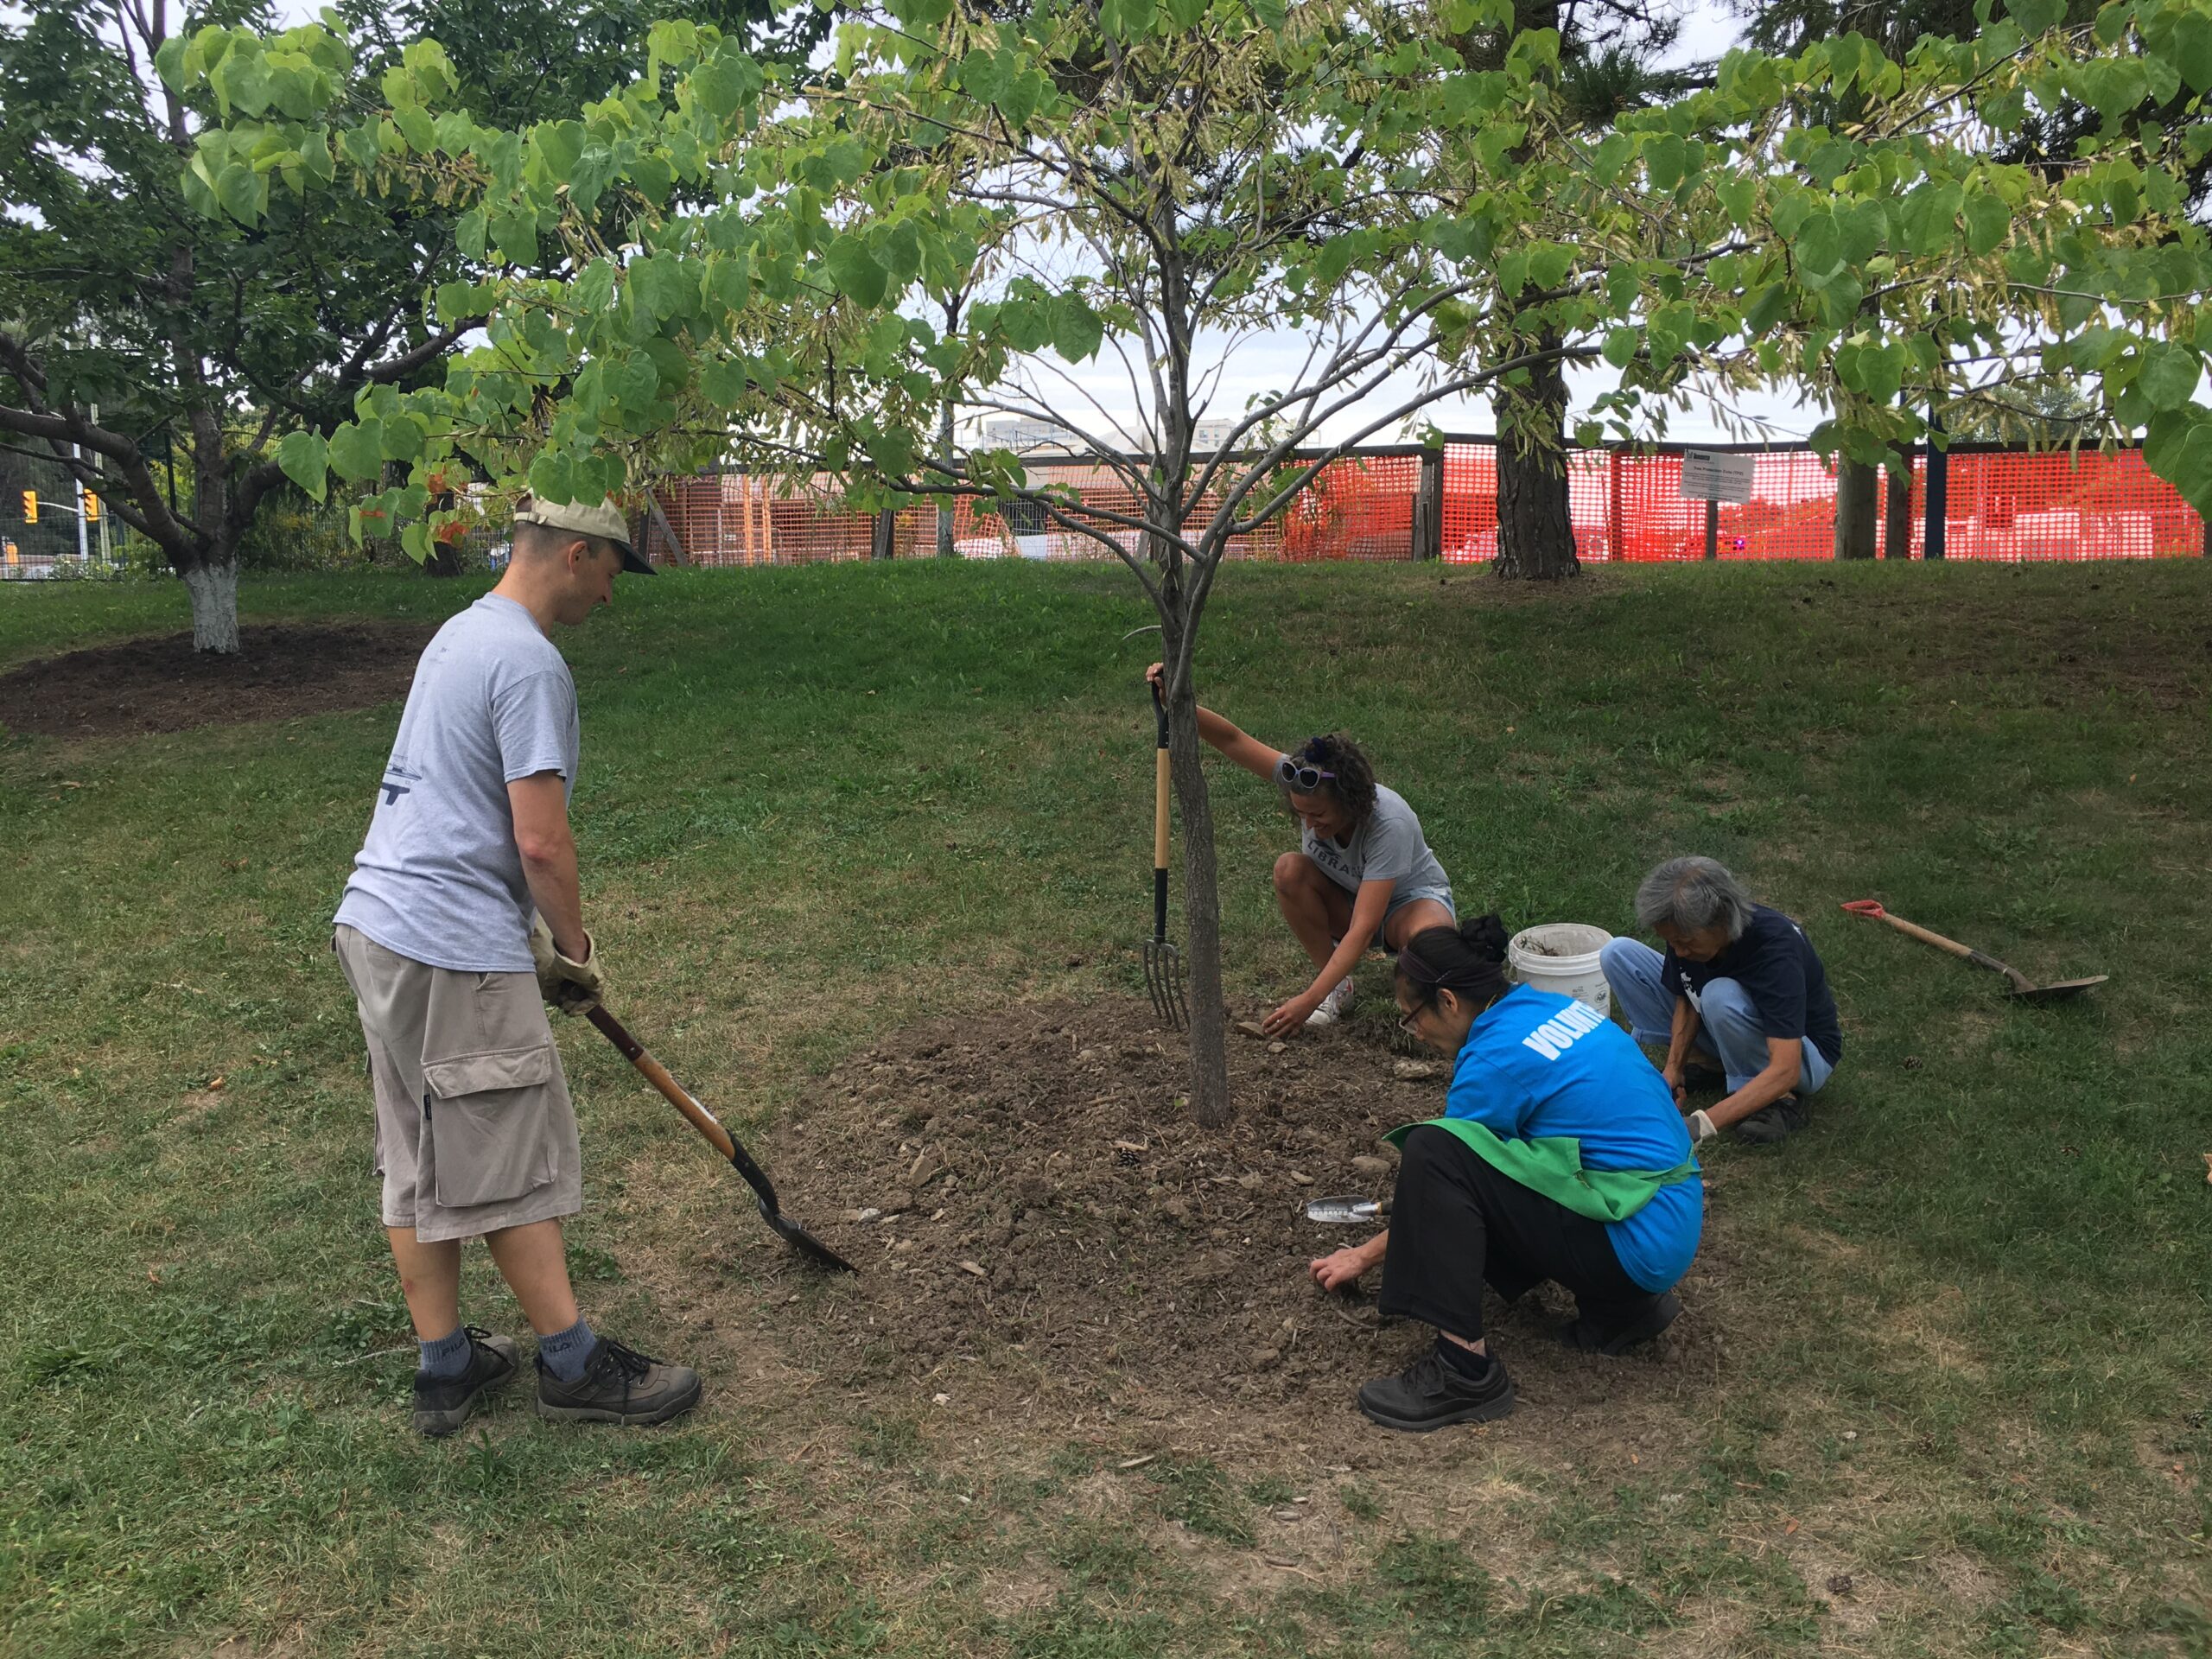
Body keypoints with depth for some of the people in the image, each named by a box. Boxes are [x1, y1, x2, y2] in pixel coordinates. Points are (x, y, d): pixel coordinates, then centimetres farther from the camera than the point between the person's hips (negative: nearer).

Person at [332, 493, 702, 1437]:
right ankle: (574, 1367, 14)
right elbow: (540, 841, -19)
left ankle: (443, 1368, 25)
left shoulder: (460, 633, 16)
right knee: (513, 1167, 1)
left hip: (377, 925, 10)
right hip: (453, 952, -10)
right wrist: (576, 949, -2)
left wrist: (537, 938, 22)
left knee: (419, 1165, 14)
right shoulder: (530, 662, -15)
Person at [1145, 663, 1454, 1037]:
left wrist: (1310, 1000, -45)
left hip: (1411, 897, -5)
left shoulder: (1390, 823, -38)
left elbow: (1363, 928, -40)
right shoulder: (1308, 786, -25)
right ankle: (1338, 985, -12)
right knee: (1290, 870, -29)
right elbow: (1232, 740, -29)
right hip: (1344, 900, 5)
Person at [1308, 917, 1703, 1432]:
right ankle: (1623, 1307, 15)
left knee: (1434, 1153, -19)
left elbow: (1441, 1165, -2)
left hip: (1639, 1245, -9)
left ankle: (1465, 1371, -18)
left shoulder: (1497, 1057, -16)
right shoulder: (1552, 1006, 9)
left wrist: (1365, 1256, 13)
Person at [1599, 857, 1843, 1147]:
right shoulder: (1685, 931, -18)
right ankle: (1703, 1062, 1)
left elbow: (1784, 1071, -41)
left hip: (1805, 1057, -6)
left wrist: (1703, 1125, -48)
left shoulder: (1776, 948, -36)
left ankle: (1782, 1100, -16)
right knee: (1618, 954, -8)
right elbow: (1687, 1001, 0)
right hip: (1726, 1041, 6)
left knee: (1721, 995, -39)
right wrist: (1673, 1068, -17)